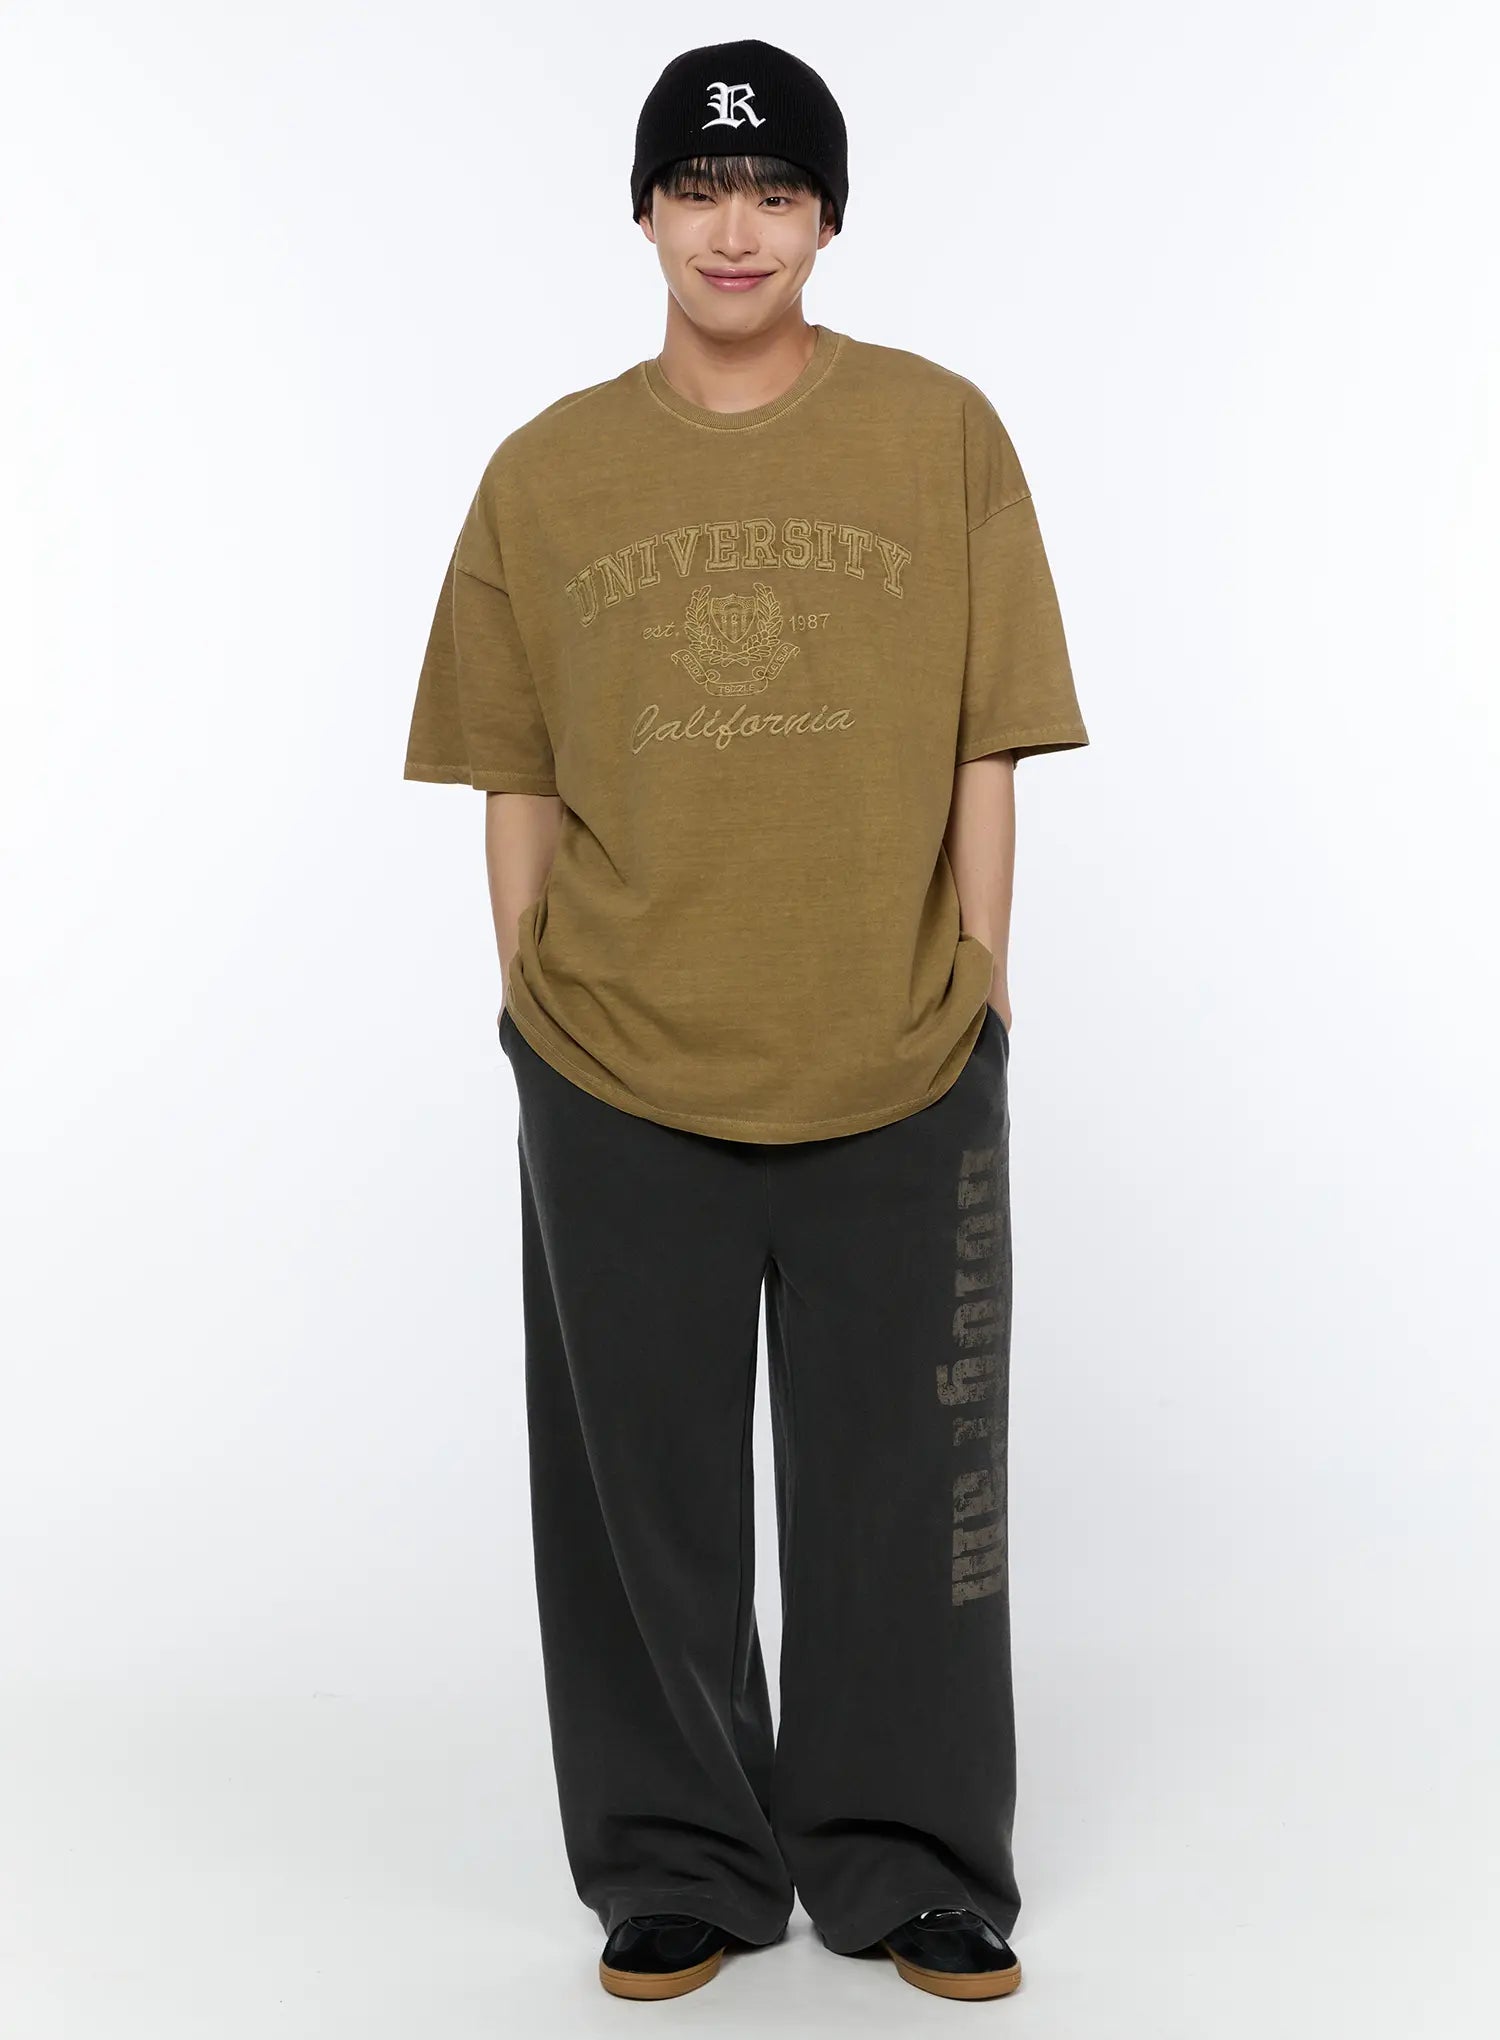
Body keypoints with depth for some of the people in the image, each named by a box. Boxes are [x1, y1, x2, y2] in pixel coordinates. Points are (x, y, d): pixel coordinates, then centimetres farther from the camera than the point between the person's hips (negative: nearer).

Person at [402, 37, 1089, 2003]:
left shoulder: (940, 433, 0)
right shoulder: (546, 473, 3)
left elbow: (984, 751, 1)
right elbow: (516, 782, 6)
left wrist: (977, 990, -2)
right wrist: (532, 1000, 3)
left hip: (897, 1072, -1)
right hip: (616, 1076, 1)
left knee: (902, 1480, 9)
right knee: (646, 1485, 11)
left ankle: (909, 1866, 27)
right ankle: (678, 1867, 29)